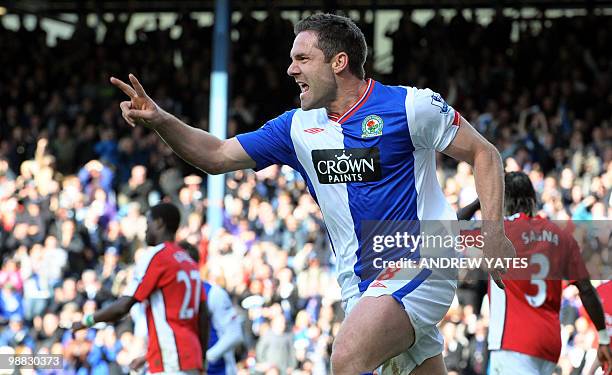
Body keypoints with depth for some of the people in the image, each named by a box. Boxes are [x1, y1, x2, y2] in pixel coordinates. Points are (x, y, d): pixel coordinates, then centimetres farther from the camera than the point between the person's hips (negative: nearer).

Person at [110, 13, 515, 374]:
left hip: (419, 264, -6)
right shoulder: (299, 127, 7)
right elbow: (218, 156, 10)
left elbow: (483, 154, -3)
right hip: (361, 282, 6)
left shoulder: (410, 105, -10)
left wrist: (494, 232, -13)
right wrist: (160, 120, -6)